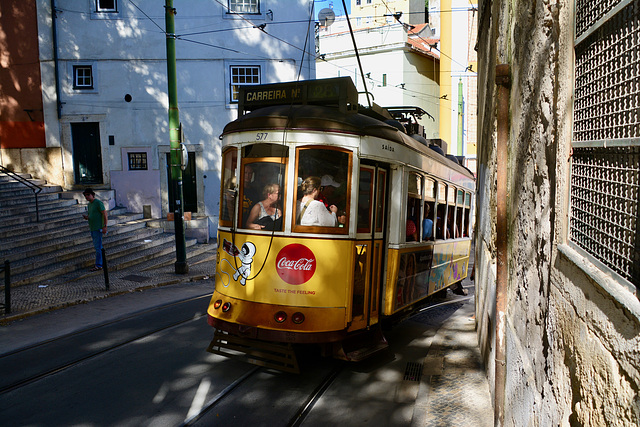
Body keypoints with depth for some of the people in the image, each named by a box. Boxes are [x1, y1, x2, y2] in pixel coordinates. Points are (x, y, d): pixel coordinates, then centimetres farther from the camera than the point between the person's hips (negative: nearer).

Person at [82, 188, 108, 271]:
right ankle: (101, 262, 22)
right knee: (97, 246, 14)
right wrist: (86, 217, 2)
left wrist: (105, 226, -20)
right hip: (92, 228, 10)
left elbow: (105, 214, -15)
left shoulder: (98, 203, -11)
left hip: (98, 228, -10)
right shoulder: (89, 204, 17)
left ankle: (98, 265, -5)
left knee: (98, 247, -8)